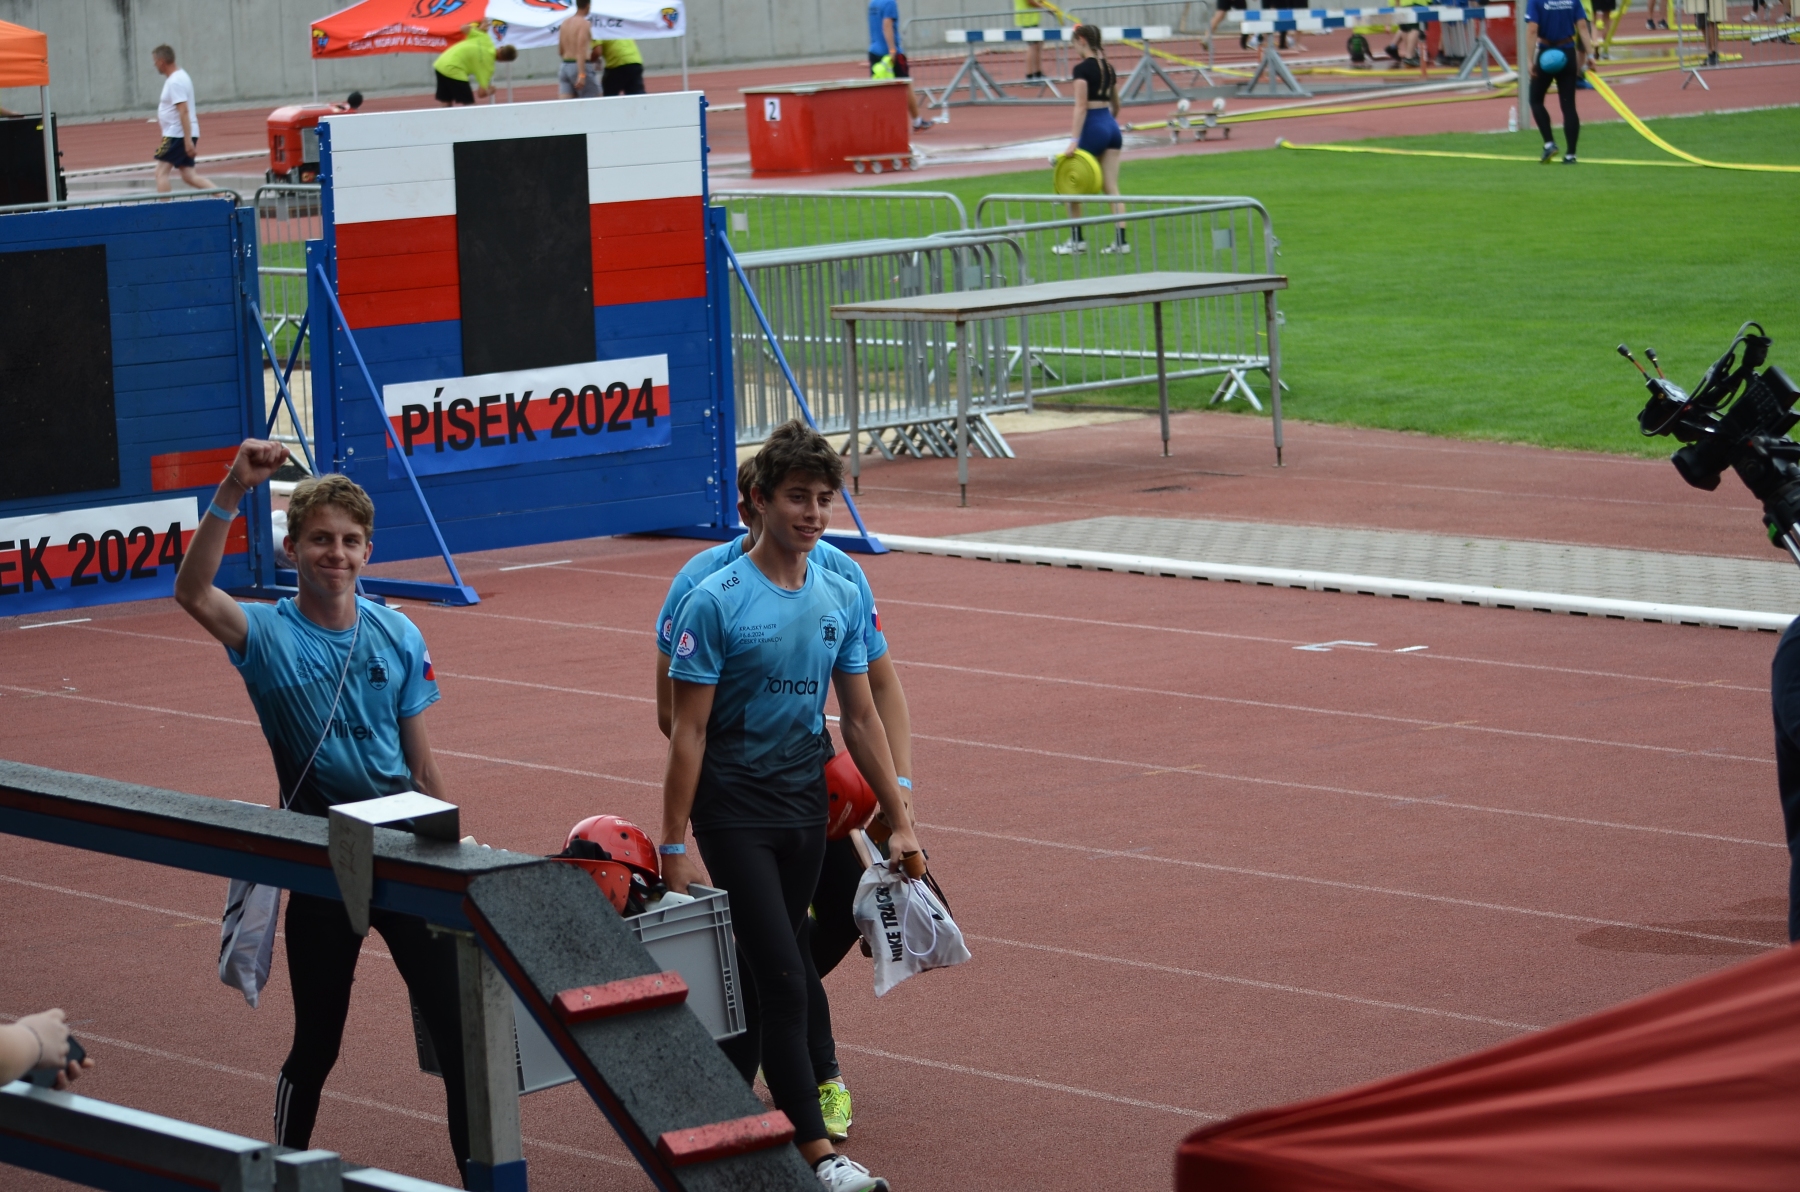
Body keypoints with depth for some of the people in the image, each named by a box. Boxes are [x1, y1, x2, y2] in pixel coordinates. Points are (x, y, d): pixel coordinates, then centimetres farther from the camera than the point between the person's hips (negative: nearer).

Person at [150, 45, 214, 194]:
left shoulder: (175, 82, -16)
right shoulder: (179, 76, 15)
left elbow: (183, 111, -23)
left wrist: (188, 140, -26)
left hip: (177, 135, -10)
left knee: (161, 172, -7)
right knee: (189, 176, 6)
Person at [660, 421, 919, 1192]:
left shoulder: (842, 599, 5)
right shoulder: (716, 602, -13)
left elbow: (860, 718, 12)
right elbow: (687, 731, -12)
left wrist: (899, 820, 11)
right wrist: (675, 846, -14)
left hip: (806, 806, 6)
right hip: (735, 815, -6)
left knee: (773, 973, 11)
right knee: (782, 977, -11)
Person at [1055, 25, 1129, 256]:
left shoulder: (1082, 68, -13)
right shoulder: (1108, 67, 11)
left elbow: (1081, 106, -19)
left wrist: (1074, 139, -21)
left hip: (1092, 127, -7)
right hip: (1112, 127, 7)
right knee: (1111, 187, 6)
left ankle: (1077, 240, 10)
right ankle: (1121, 240, 0)